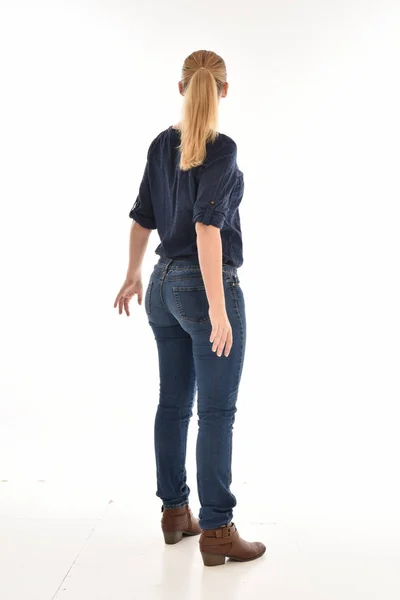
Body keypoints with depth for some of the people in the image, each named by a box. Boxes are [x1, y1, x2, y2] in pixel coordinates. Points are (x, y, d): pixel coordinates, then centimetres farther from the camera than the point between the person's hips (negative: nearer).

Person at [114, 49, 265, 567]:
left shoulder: (161, 145, 8)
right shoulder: (221, 148, -14)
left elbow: (142, 219, 15)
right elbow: (207, 228, -23)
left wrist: (133, 277, 28)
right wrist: (218, 311, -24)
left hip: (165, 286, 8)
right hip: (206, 288, -7)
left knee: (173, 403, 13)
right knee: (216, 412, -1)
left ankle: (174, 512, 25)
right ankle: (216, 532, 6)